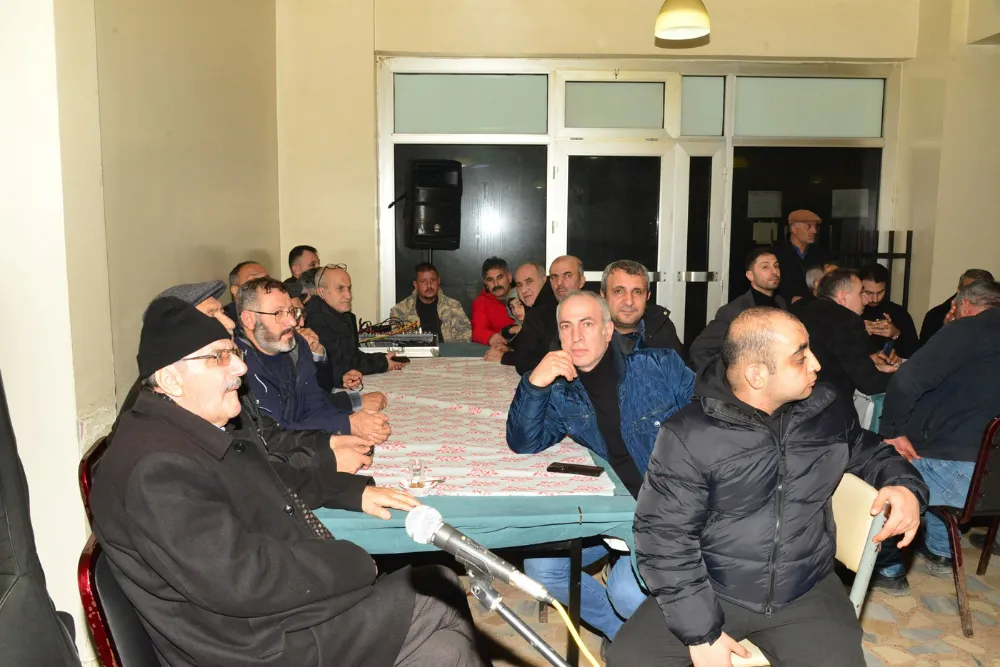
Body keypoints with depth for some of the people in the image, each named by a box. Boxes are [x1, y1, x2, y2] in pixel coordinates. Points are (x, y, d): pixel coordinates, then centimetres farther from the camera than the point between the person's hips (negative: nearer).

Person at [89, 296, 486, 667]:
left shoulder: (203, 432, 8)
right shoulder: (158, 469, -25)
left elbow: (273, 480, 24)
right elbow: (242, 581, -30)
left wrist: (353, 490, 10)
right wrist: (352, 564, -17)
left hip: (282, 606, 9)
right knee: (440, 599, -6)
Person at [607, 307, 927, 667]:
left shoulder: (831, 411, -1)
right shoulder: (688, 435, -15)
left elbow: (869, 452, 20)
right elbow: (664, 535, -13)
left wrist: (905, 485, -3)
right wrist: (700, 630, -16)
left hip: (807, 594, 3)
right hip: (711, 592, -2)